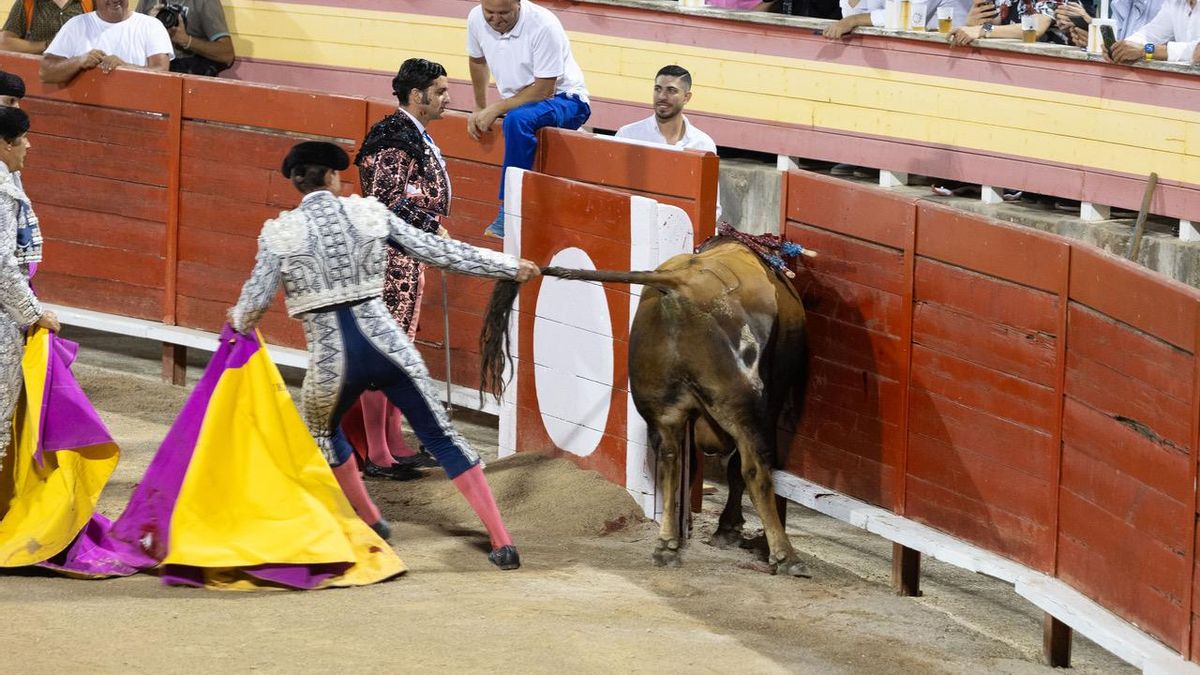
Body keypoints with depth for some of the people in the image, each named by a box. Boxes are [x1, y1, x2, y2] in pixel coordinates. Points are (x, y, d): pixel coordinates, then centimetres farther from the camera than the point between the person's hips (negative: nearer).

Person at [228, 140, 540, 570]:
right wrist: (509, 266, 15)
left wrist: (239, 322, 24)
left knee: (322, 431, 31)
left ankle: (372, 523, 38)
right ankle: (502, 542, 2)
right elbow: (436, 250, 7)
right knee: (442, 437, 9)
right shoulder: (368, 213, 4)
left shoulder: (280, 233, 0)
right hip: (386, 343, 1)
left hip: (332, 359, -1)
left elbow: (256, 299, -1)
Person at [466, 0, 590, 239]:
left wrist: (496, 109, -24)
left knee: (518, 119, -34)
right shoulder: (476, 19, -6)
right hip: (519, 101, 9)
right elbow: (478, 61, 16)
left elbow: (544, 90, -24)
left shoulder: (543, 26, -24)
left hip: (562, 98, -9)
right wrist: (480, 108, 12)